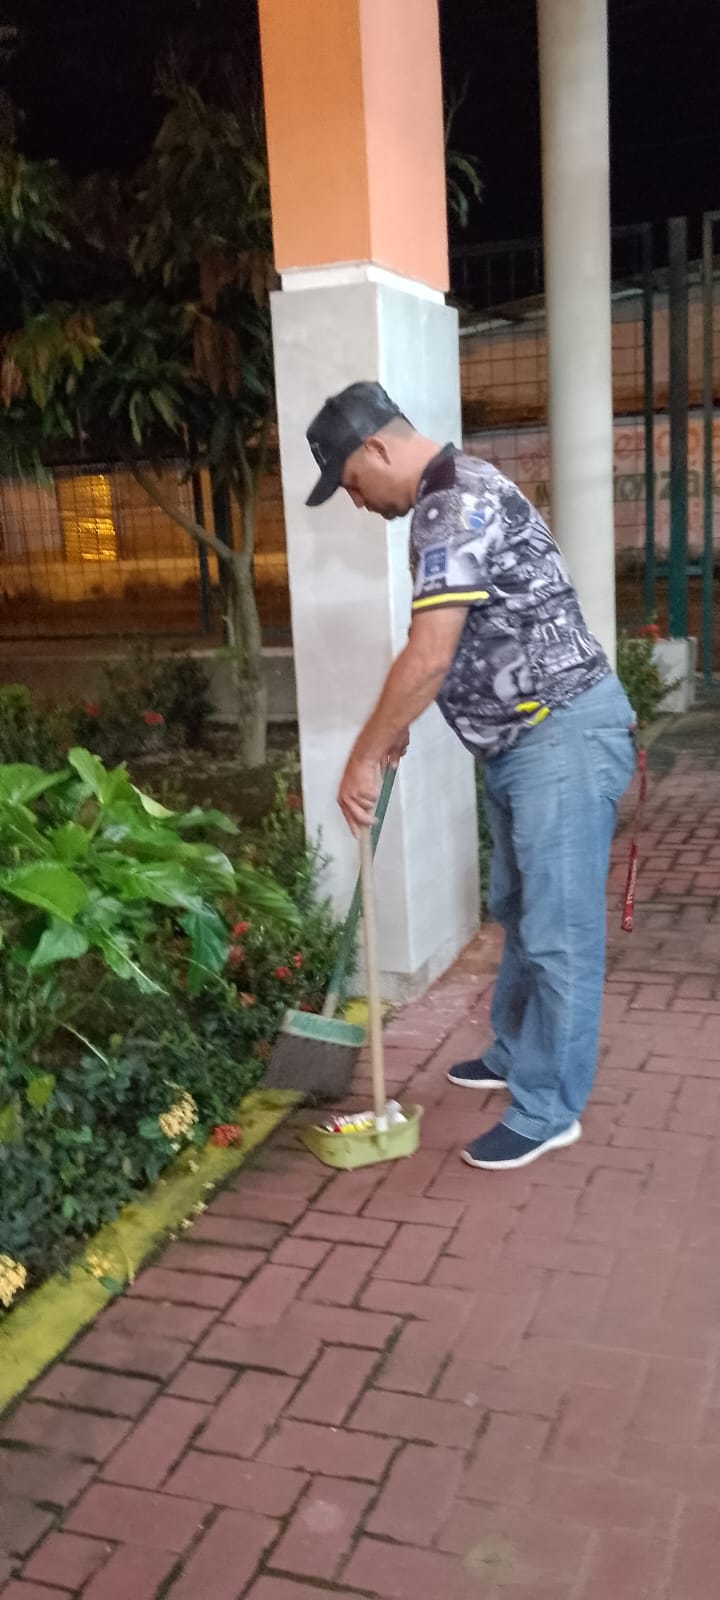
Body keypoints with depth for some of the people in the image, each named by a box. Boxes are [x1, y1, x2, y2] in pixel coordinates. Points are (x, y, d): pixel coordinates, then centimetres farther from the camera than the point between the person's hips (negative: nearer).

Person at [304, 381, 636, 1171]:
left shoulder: (459, 500, -20)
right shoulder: (445, 502, 14)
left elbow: (429, 656, -26)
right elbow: (451, 648, 26)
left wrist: (364, 756, -18)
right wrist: (397, 725, 28)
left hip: (565, 734, -11)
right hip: (518, 741, 11)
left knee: (559, 929, -3)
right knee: (518, 910, 21)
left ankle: (547, 1109, 7)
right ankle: (513, 1054, 37)